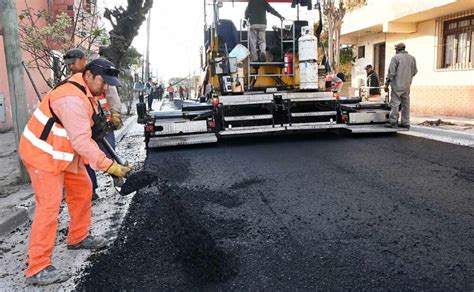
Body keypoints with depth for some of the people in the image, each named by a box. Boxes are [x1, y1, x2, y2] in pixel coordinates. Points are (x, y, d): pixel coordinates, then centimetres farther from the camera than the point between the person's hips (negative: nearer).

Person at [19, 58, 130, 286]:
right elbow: (82, 142, -32)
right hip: (43, 155, -10)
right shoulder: (73, 99, -28)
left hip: (64, 153, 10)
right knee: (49, 206, -11)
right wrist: (109, 166, -29)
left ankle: (78, 238, 33)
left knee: (82, 190, 16)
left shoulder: (84, 92, 5)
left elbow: (84, 134, 15)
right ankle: (37, 268, -4)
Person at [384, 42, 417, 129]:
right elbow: (414, 71, 14)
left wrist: (387, 84, -6)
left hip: (397, 84, -6)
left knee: (395, 103, -3)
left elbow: (391, 72, -10)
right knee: (405, 104, 9)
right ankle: (405, 123, 12)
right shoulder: (412, 58, 10)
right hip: (407, 85, 6)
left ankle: (393, 123, -4)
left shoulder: (395, 57, -7)